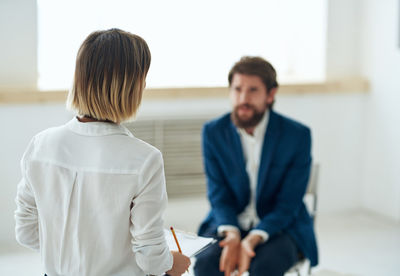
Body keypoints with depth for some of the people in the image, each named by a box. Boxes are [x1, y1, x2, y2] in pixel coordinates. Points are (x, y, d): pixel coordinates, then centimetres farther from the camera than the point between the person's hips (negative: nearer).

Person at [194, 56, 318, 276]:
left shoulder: (298, 135, -11)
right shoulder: (213, 132, -3)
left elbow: (288, 204, -12)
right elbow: (218, 194, -3)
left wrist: (253, 239, -28)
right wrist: (231, 234, -24)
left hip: (280, 226, -2)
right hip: (230, 223, 2)